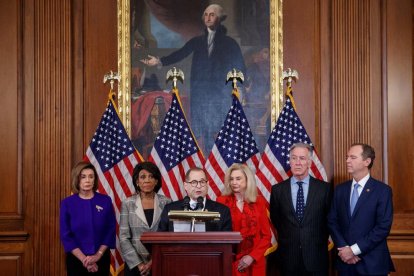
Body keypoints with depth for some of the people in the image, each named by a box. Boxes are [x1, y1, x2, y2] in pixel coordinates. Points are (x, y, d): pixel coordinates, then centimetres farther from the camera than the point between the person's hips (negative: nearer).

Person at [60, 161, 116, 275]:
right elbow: (66, 236, -6)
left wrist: (98, 255, -11)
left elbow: (111, 231, -2)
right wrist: (84, 259, -13)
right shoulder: (67, 203, -5)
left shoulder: (105, 201, -3)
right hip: (76, 259, -1)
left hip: (101, 258, 1)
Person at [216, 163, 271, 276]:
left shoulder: (259, 201, 4)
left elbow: (266, 235, 3)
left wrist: (252, 256, -8)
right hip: (230, 261, -1)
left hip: (254, 262, 1)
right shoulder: (222, 201, -1)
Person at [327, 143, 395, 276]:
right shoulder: (340, 189, 8)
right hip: (345, 260, 4)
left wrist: (354, 249, -14)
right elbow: (332, 221, 6)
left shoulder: (383, 190, -6)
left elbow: (383, 227, -12)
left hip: (372, 262, -3)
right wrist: (343, 248, -9)